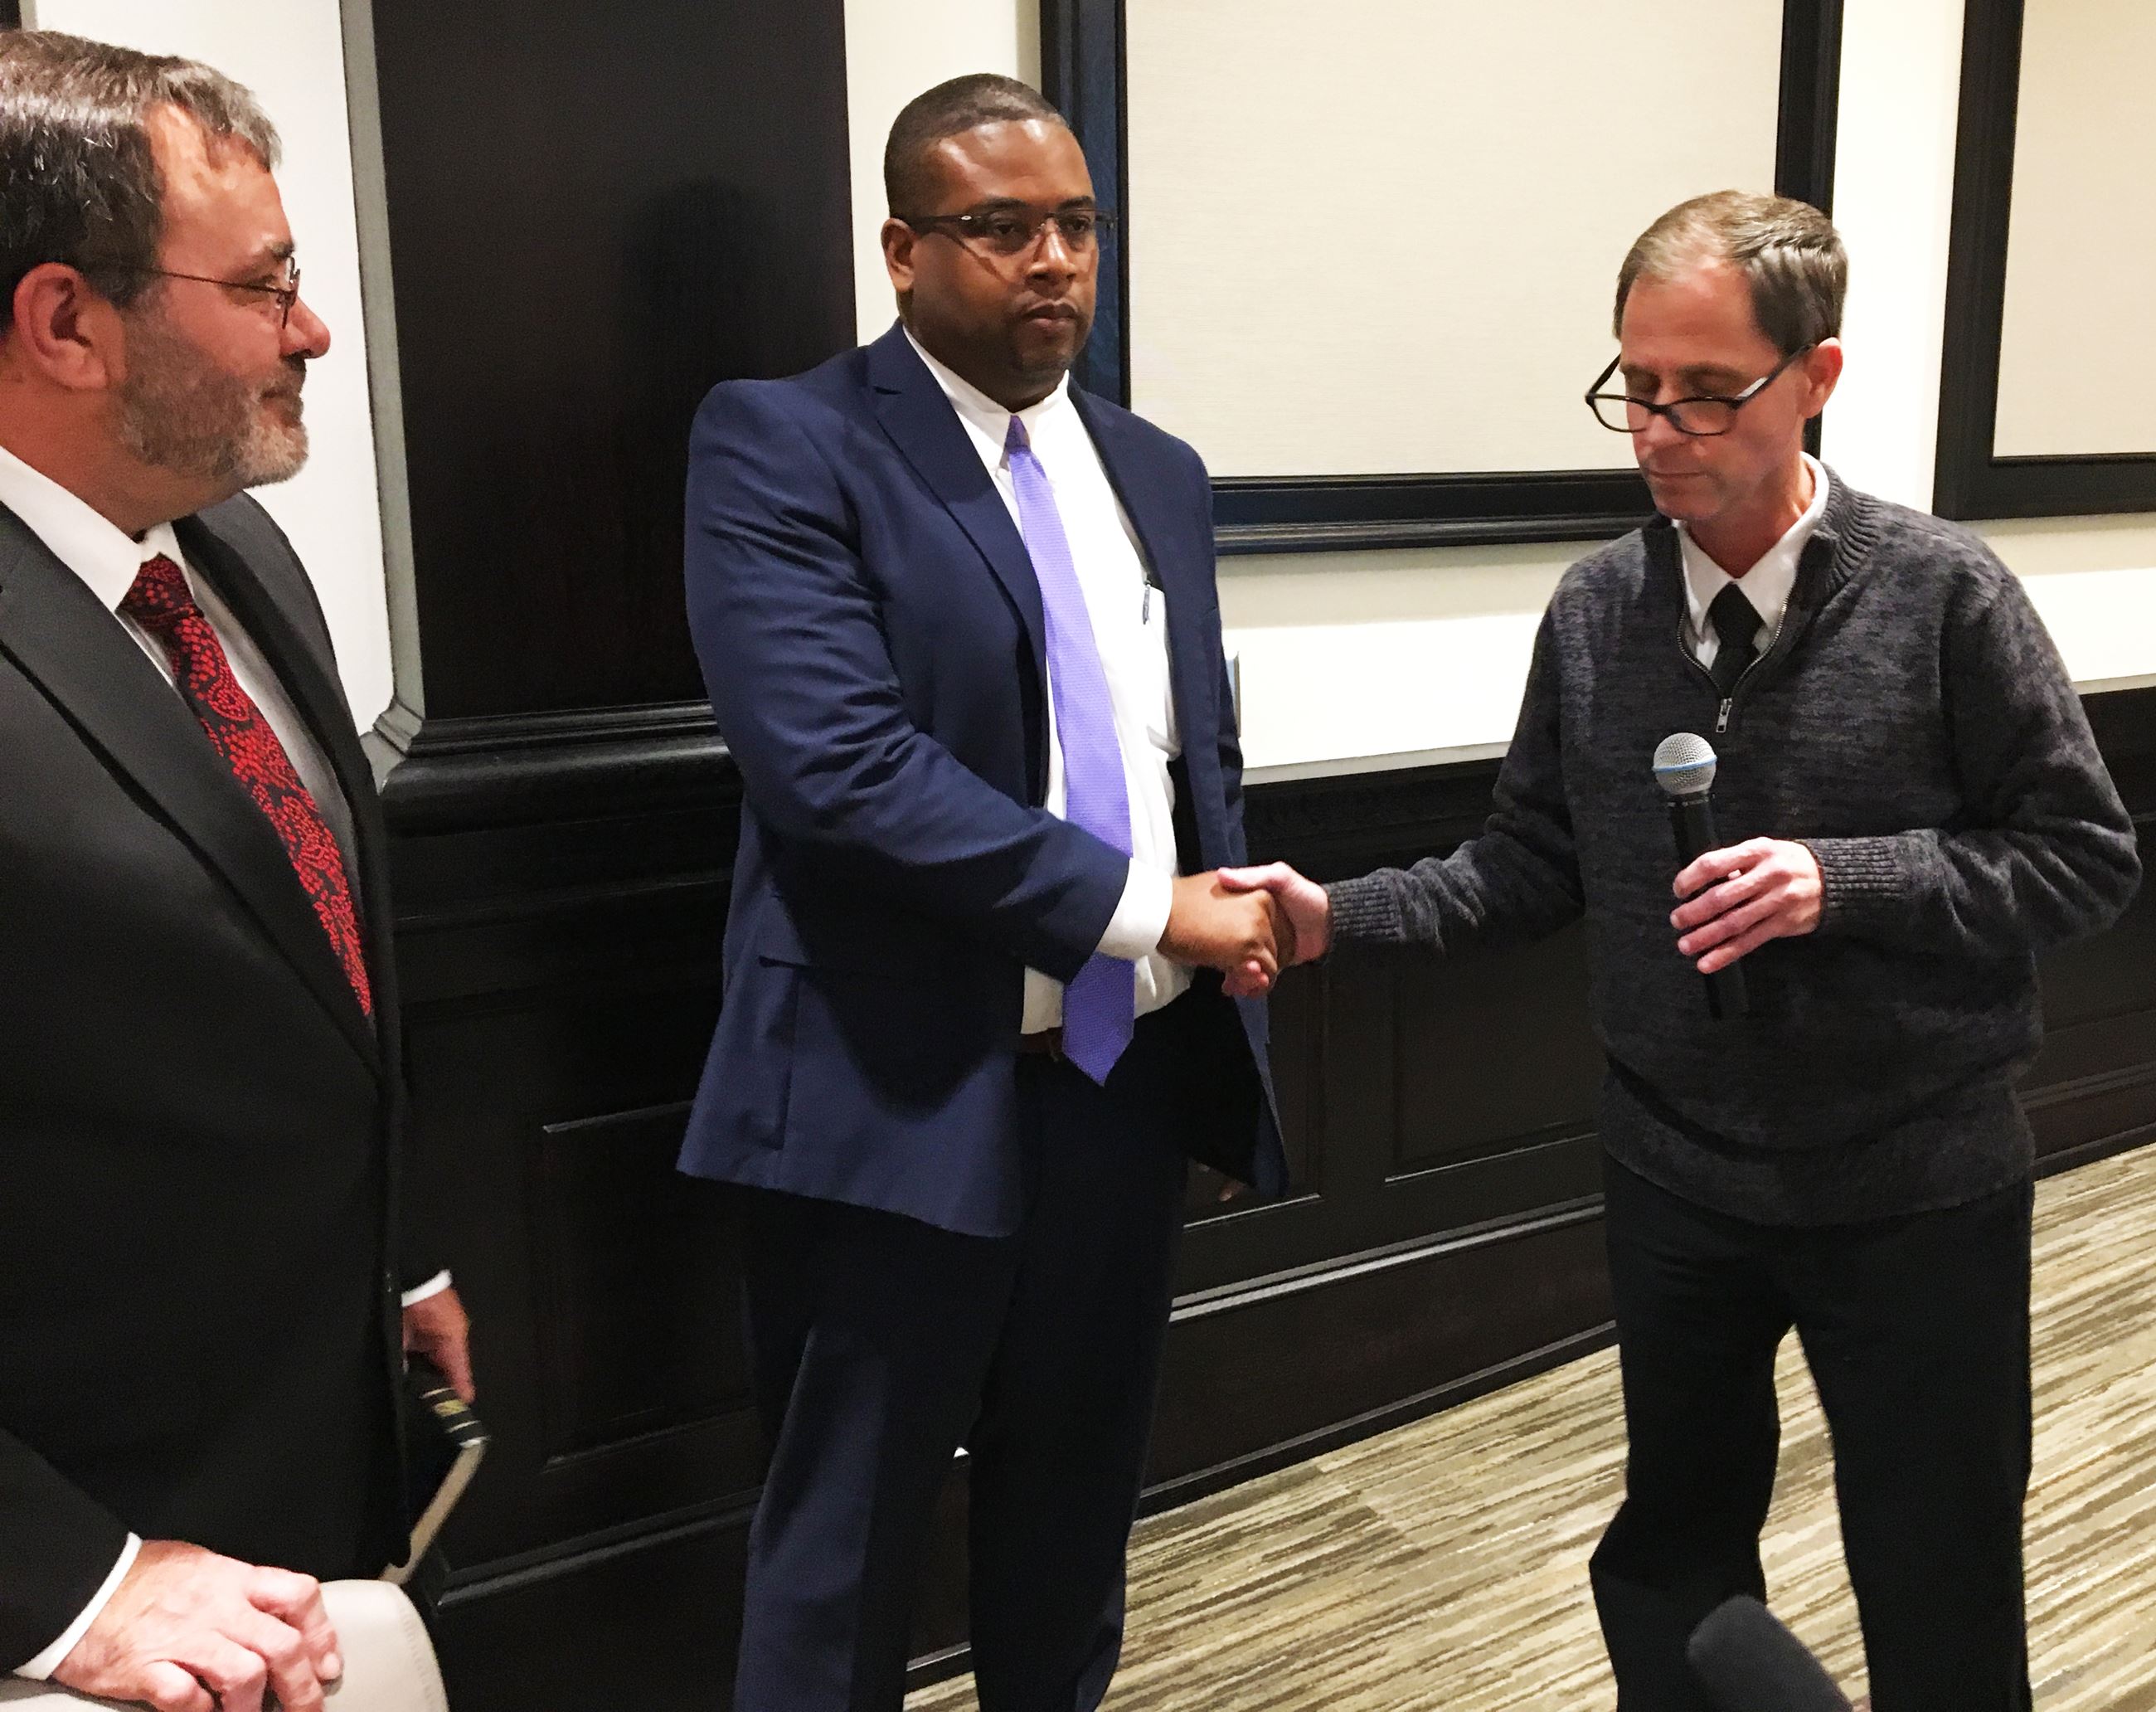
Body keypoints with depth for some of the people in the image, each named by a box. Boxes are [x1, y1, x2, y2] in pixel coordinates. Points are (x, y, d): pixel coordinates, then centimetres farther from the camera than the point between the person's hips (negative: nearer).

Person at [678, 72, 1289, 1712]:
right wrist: (1142, 906, -18)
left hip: (1136, 1073, 6)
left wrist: (1235, 918, -1)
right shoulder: (784, 443, -9)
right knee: (849, 1544, 11)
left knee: (1078, 1503, 22)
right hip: (907, 1093, -6)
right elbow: (839, 765, -21)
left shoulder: (1158, 473, 12)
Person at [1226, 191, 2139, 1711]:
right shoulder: (1596, 611, -2)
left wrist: (1844, 882, -23)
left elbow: (2089, 855, -7)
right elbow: (1536, 865, 3)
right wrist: (1343, 915, -12)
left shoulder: (1942, 593, -12)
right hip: (1675, 1182, 3)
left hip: (1917, 1190, -3)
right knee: (1674, 1552, 20)